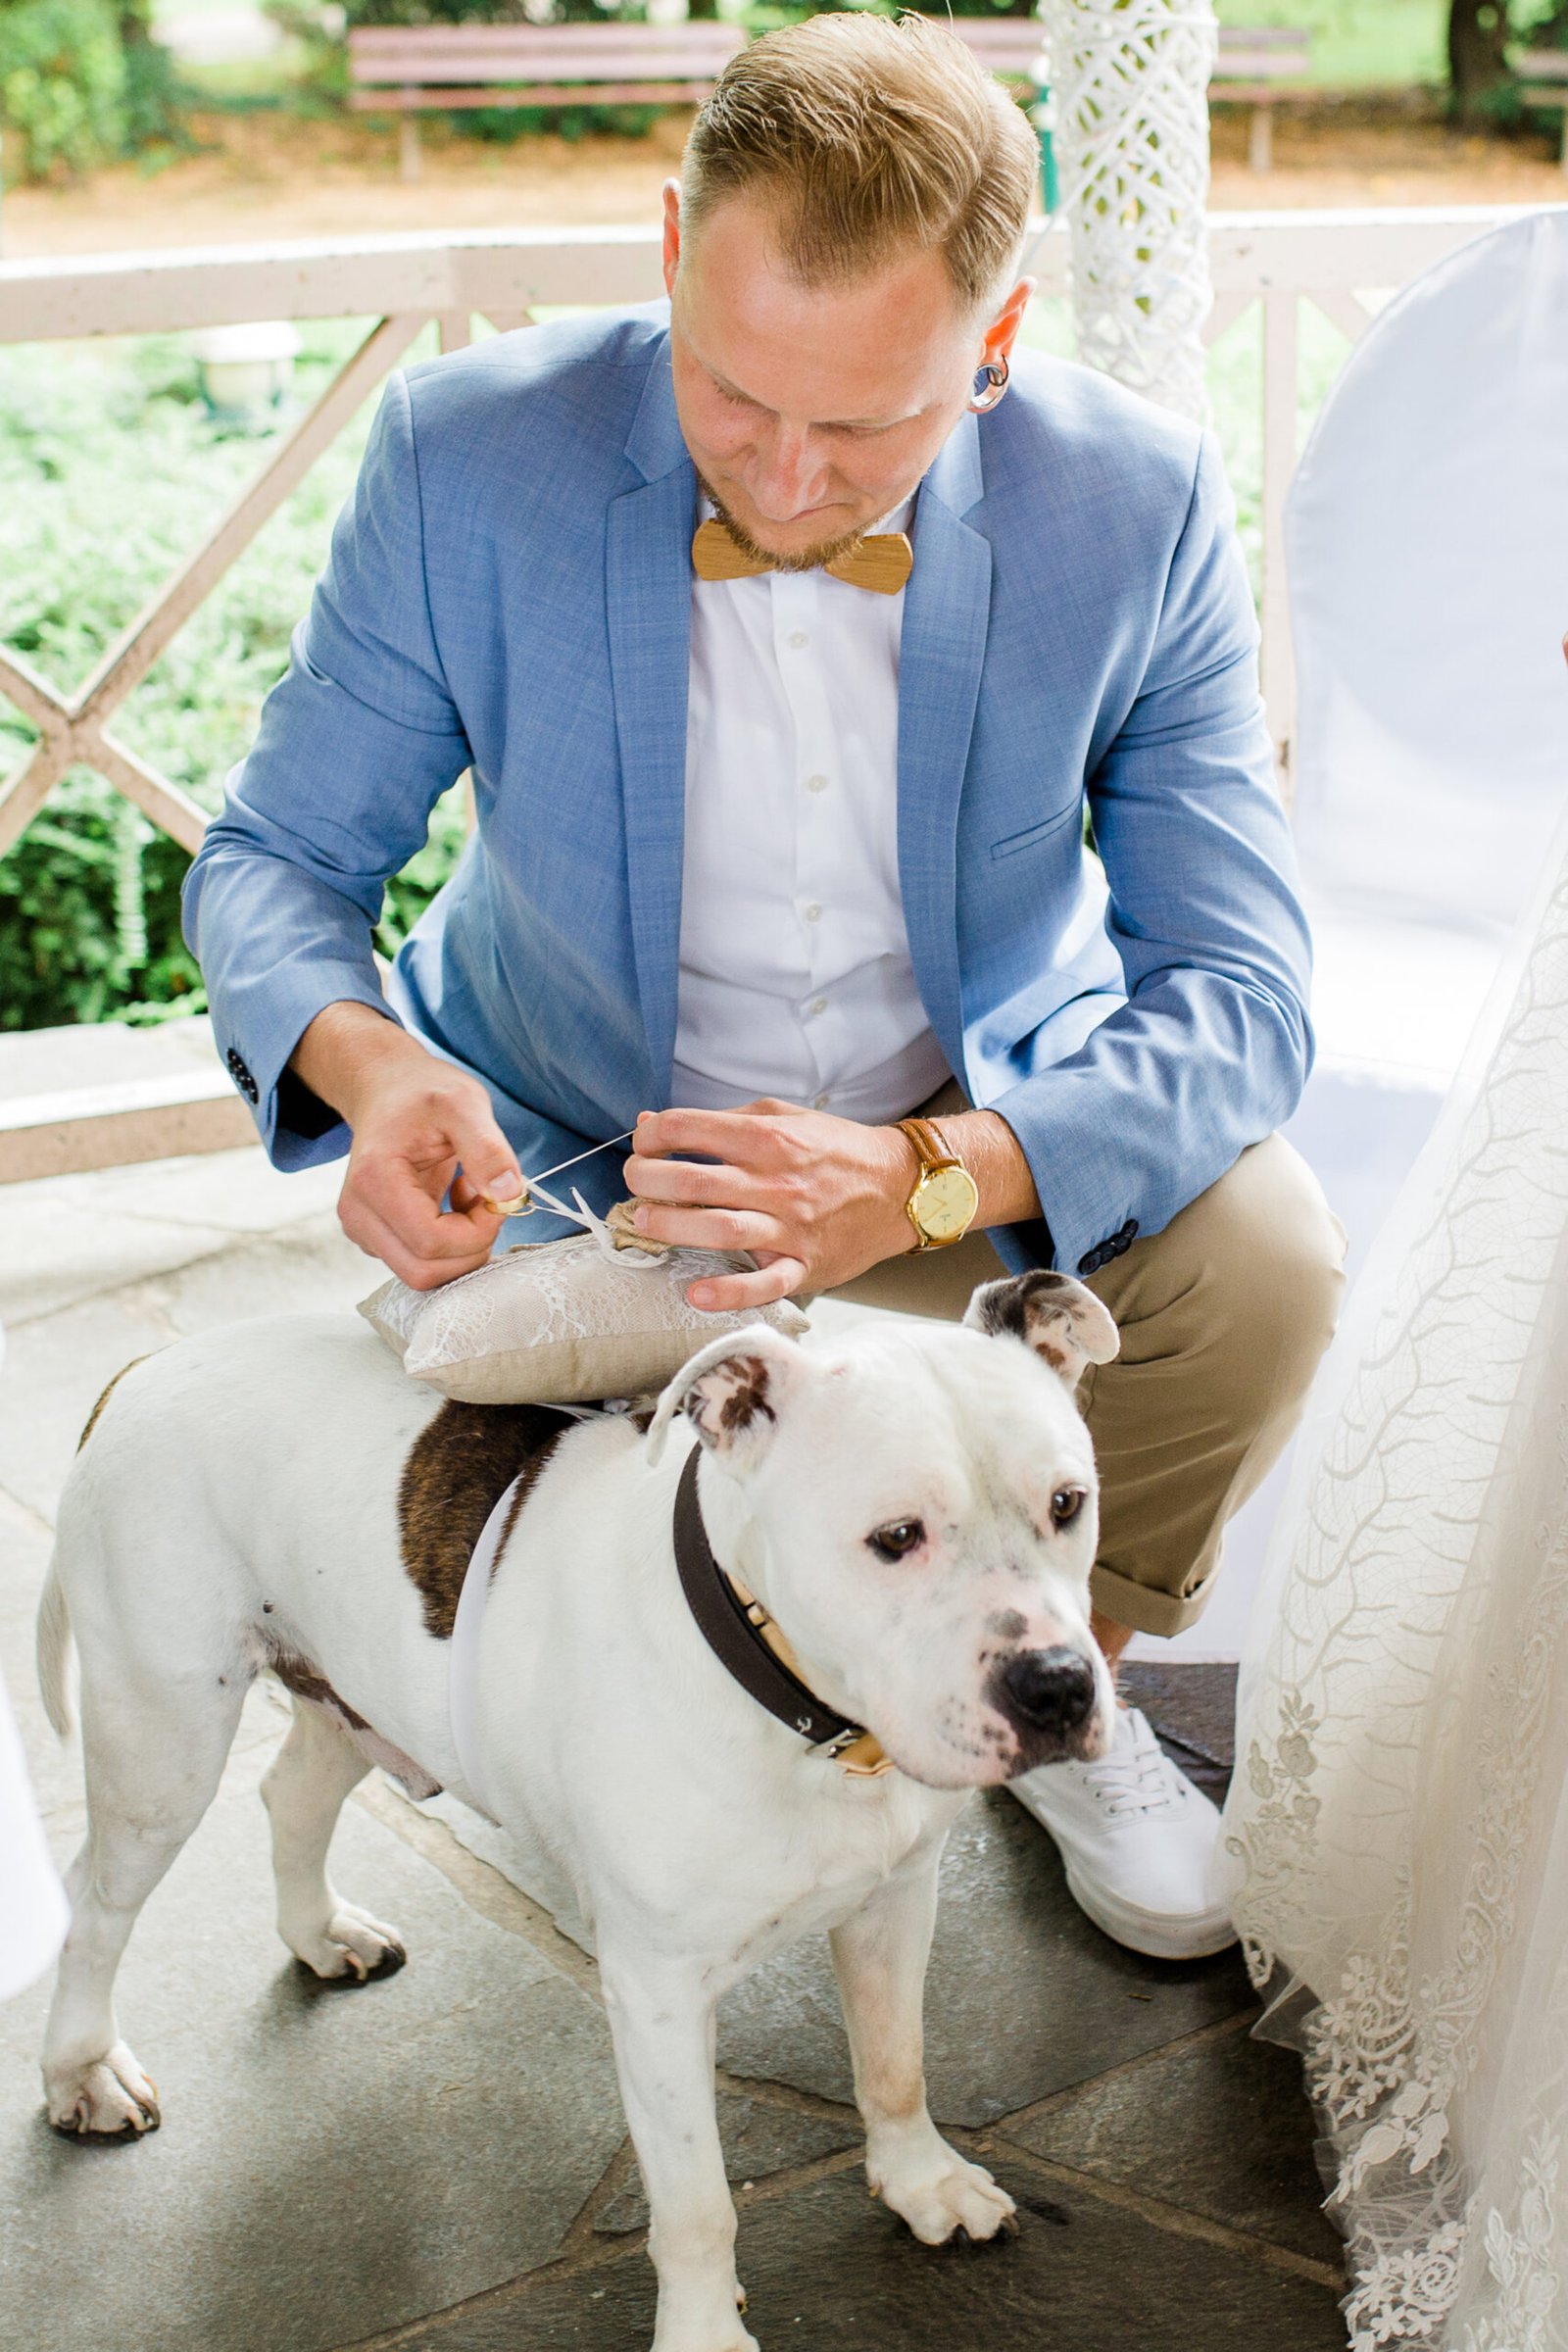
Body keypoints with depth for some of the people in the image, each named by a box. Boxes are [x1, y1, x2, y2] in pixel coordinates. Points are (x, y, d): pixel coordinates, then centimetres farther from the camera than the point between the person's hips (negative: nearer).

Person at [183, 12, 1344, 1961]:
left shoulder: (1137, 505, -18)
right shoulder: (465, 460, -19)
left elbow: (1241, 989, -17)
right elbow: (272, 864, -10)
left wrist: (929, 1178, -37)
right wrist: (364, 1066, -35)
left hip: (988, 1128, 1)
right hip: (569, 1157, -1)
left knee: (1261, 1256, -27)